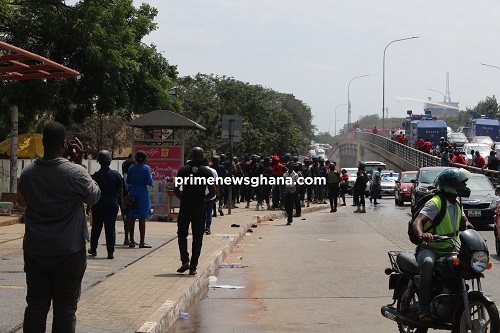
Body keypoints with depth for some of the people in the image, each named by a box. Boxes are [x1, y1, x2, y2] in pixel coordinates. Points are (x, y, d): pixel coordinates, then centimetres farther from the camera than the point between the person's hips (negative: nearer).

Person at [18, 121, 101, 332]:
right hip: (69, 252, -4)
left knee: (35, 305, 9)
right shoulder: (75, 173, -15)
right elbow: (94, 196, 2)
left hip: (35, 250, 4)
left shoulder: (27, 174, -1)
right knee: (65, 307, 3)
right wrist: (79, 163, 5)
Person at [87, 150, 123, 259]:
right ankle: (110, 252, -3)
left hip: (98, 205, -1)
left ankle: (93, 249, 23)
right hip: (113, 204, 1)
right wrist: (120, 202, 12)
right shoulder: (116, 174, -2)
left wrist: (88, 206, 3)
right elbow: (120, 191, 1)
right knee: (111, 228, 3)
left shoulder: (95, 176, -7)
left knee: (96, 227, 13)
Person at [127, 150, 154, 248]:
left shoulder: (131, 168, 3)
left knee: (131, 218, 9)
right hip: (142, 194, -4)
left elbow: (128, 181, 6)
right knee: (142, 218, -1)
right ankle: (142, 242, 0)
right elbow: (149, 182, -11)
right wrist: (151, 177, 9)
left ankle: (132, 241, 12)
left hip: (132, 193, 4)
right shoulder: (146, 168, -8)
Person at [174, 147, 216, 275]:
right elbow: (212, 192, -4)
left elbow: (176, 190, -3)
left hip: (185, 207, 0)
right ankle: (193, 267, 5)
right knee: (197, 238, 6)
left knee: (182, 235, 13)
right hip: (200, 208, 0)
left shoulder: (183, 170, -1)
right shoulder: (207, 172, -1)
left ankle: (185, 261, -4)